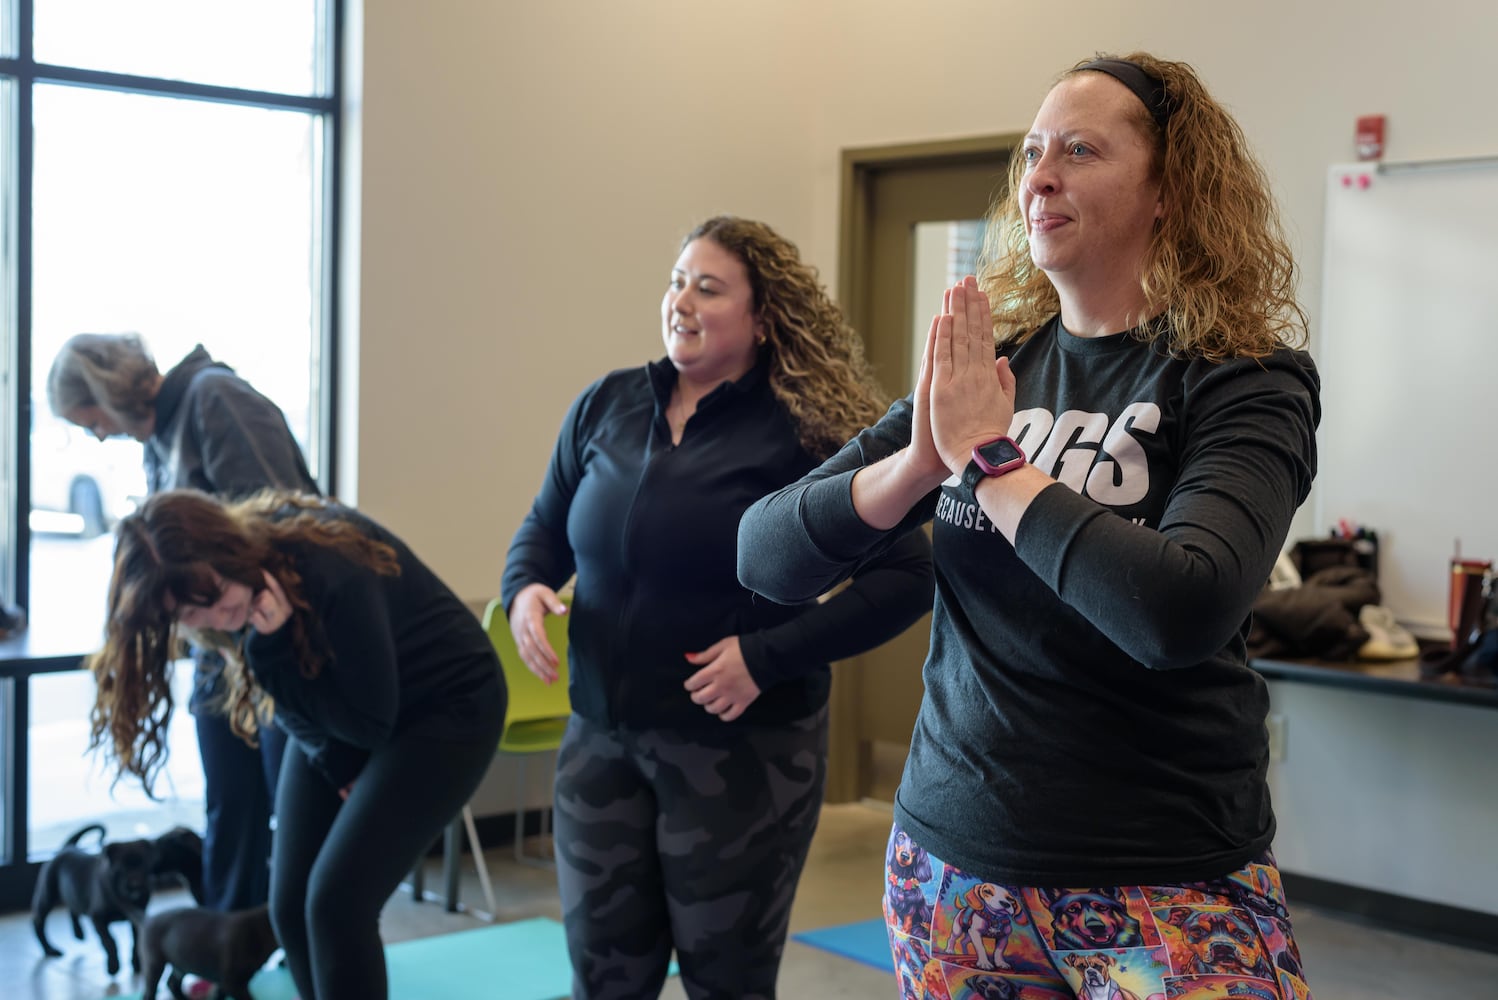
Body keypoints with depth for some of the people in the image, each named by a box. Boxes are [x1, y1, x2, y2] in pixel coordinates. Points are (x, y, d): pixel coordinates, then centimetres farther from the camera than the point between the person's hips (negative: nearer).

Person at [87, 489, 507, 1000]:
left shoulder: (335, 572, -35)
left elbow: (370, 723, -25)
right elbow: (292, 703, 2)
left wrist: (274, 648, -33)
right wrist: (334, 764, -10)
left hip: (445, 708, -7)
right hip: (332, 729, 7)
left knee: (336, 901, -15)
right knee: (291, 906, 1)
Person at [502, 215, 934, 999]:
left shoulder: (809, 434, -12)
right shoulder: (605, 405, 4)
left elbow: (904, 577, -14)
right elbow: (545, 525, 17)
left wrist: (769, 656, -21)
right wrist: (525, 587, -6)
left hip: (740, 750, -4)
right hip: (600, 739, 5)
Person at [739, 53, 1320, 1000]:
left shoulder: (1245, 382, -10)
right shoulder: (978, 369, 3)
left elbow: (1182, 612, -28)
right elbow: (766, 557, -2)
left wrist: (990, 459, -19)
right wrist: (917, 462, -19)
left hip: (1167, 881, -4)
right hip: (952, 854, 5)